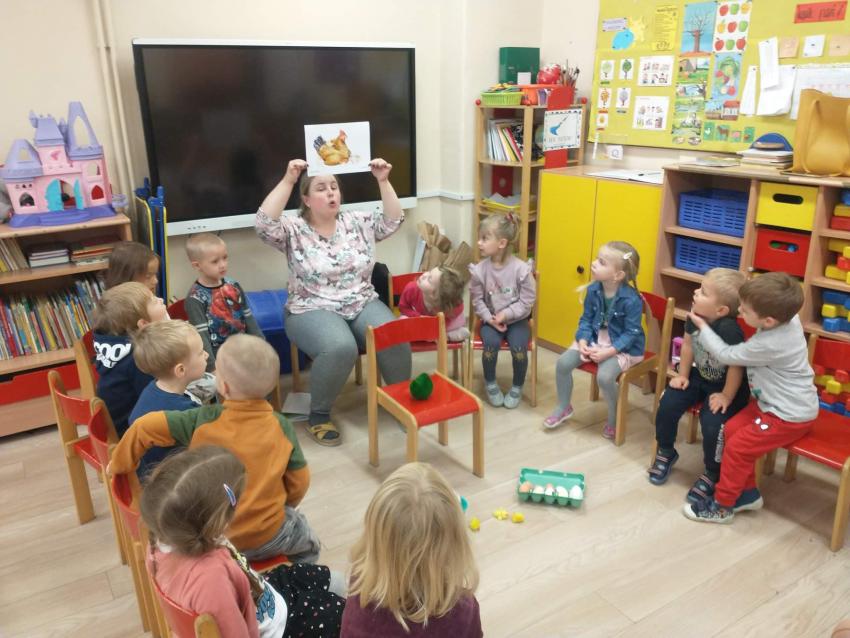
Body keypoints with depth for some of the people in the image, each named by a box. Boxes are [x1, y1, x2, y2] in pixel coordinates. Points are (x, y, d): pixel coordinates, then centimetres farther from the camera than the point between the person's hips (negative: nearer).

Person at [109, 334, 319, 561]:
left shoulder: (203, 420, -20)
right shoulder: (281, 426, -15)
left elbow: (144, 427, -17)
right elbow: (300, 482, -6)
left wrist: (119, 465, 1)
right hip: (267, 537, 0)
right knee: (308, 542, 31)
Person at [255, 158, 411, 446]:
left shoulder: (357, 222, 9)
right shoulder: (294, 230, -3)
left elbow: (393, 220, 4)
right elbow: (264, 224, -21)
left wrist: (383, 182, -6)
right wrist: (288, 180, -23)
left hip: (363, 305, 4)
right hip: (313, 311, -4)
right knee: (340, 347, -36)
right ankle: (318, 415, -11)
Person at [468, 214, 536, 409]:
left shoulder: (521, 269, -17)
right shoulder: (480, 270, -10)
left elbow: (527, 301, -10)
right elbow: (477, 300, -1)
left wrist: (506, 314, -18)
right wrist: (489, 318, -14)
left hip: (517, 319, -1)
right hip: (491, 320, 1)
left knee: (518, 347, -25)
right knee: (491, 343, -27)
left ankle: (517, 387, 4)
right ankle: (490, 384, 2)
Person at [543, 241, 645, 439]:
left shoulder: (631, 300, -24)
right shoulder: (593, 289, -7)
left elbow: (631, 333, -20)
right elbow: (586, 319, 1)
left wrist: (607, 352, -28)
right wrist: (583, 341, -16)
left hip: (623, 346, -6)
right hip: (595, 339, 6)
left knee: (604, 376, -30)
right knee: (563, 363, -9)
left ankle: (614, 419, 0)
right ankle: (564, 407, 16)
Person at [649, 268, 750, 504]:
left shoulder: (728, 329, -34)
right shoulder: (695, 315, -12)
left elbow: (736, 366, -26)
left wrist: (726, 397, -18)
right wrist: (682, 375, 5)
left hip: (726, 386, -6)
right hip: (700, 376, 7)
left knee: (712, 423, -25)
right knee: (668, 404, -8)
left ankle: (713, 475, 4)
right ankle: (665, 452, 20)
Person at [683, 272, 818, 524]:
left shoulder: (768, 345, -33)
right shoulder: (786, 317, -11)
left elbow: (726, 355, -18)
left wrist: (702, 327, -8)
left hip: (790, 415, -9)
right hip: (774, 402, 9)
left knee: (737, 447, -7)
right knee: (731, 429, 7)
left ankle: (722, 506, 11)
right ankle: (747, 492, 20)